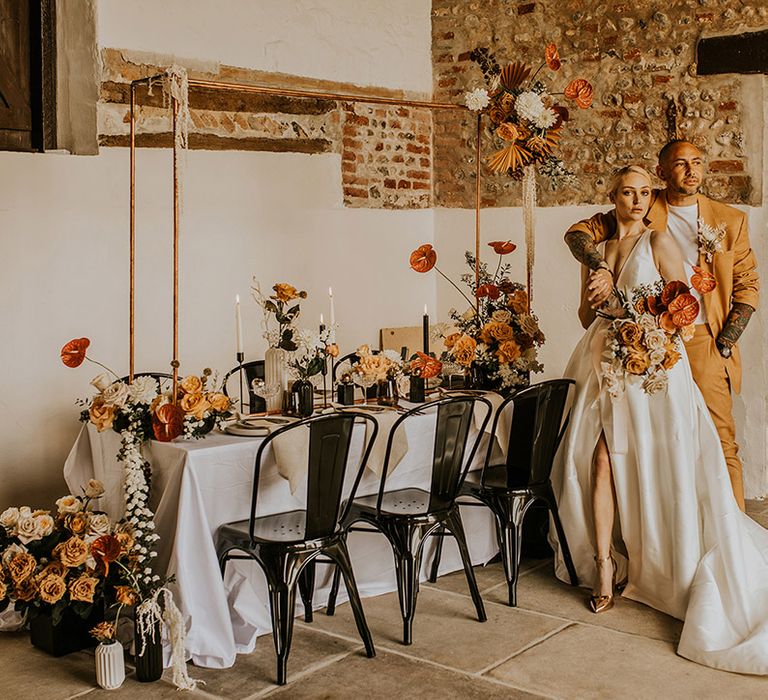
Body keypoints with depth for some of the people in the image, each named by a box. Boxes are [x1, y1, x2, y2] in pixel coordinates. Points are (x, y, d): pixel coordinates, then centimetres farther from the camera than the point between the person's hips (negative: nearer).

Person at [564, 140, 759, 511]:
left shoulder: (730, 220, 9)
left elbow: (747, 286, 10)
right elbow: (578, 232, 3)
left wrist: (724, 343, 0)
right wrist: (601, 269, -16)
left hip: (704, 342, 0)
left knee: (721, 445, -4)